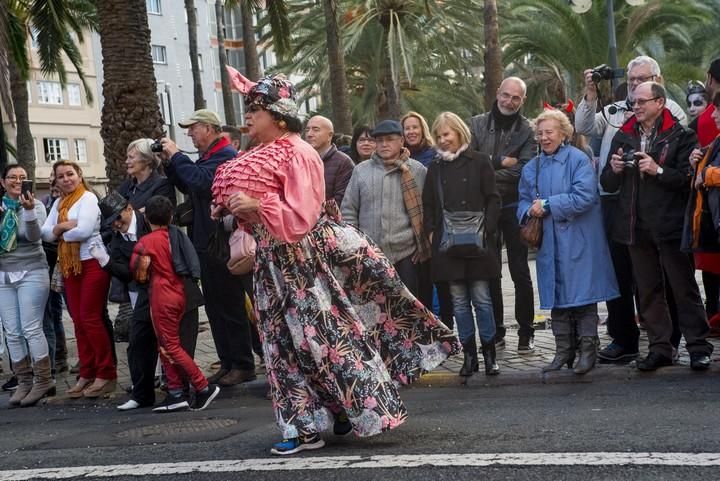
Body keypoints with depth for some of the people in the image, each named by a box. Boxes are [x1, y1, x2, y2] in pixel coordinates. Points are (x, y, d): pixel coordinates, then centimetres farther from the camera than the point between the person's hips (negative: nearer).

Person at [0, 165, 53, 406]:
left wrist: (29, 210, -32)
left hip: (31, 273, -4)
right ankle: (24, 381, 11)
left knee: (32, 329, -7)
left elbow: (34, 236, -16)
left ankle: (43, 380, 1)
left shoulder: (35, 205, -2)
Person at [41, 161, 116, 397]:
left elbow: (84, 231, -18)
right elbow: (46, 234, 8)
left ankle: (106, 374, -3)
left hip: (92, 263, -7)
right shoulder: (58, 204, 16)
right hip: (69, 266, 7)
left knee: (90, 318, -9)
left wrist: (60, 233, -2)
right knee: (79, 321, 6)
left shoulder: (88, 198, -6)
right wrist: (62, 226, -11)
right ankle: (87, 374, 12)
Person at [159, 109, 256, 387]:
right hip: (206, 243, 10)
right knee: (215, 306, 13)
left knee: (230, 306, -4)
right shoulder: (207, 157, 17)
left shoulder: (226, 155, -14)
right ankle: (227, 363, 20)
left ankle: (243, 366, 3)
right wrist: (169, 163, 9)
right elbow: (187, 187, 22)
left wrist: (176, 156, -16)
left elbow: (200, 181, -28)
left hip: (221, 244, -10)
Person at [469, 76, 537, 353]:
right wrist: (499, 161, -13)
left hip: (513, 207, -2)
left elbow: (523, 171, -13)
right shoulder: (477, 124, 5)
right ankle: (495, 332, 18)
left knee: (520, 272, 2)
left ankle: (526, 332, 11)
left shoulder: (527, 131, -2)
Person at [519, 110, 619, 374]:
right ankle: (564, 350, 17)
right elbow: (524, 202, 15)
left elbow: (584, 197, -17)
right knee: (557, 296, 9)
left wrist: (547, 205, -15)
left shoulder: (578, 160, -6)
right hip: (549, 243, 6)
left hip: (578, 241, -5)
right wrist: (530, 211, -9)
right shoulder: (532, 168, 12)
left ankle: (588, 350, 4)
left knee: (582, 294, -4)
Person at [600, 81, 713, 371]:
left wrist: (658, 170, -21)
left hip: (670, 225, -5)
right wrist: (614, 170, -6)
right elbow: (607, 184, 15)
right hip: (637, 226, 5)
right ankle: (659, 348, 17)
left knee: (684, 288, 0)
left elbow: (688, 178, -12)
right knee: (648, 291, 9)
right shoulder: (623, 137, 13)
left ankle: (698, 347, 6)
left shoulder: (680, 136, -2)